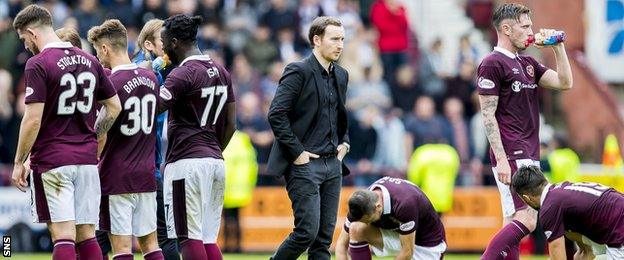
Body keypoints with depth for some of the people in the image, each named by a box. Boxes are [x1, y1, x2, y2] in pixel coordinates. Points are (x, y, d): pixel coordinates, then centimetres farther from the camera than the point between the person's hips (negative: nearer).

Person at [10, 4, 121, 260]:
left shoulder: (38, 65, -10)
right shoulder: (90, 61, 10)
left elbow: (33, 119, -15)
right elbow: (114, 107, 14)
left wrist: (19, 162, -6)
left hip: (51, 161, -6)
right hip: (87, 160, 6)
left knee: (63, 236, -7)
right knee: (86, 236, 8)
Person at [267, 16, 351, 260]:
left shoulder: (341, 75, 15)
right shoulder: (298, 71, -9)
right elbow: (276, 114, -15)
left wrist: (343, 143, 13)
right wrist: (297, 152, -15)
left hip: (332, 164, 7)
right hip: (305, 164, -7)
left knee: (325, 236, 5)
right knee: (308, 231, -11)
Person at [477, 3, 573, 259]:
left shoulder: (527, 63, 18)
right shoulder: (492, 64, -8)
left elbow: (565, 82, 16)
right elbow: (488, 116, -12)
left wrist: (558, 46, 9)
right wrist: (501, 159, -18)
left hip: (529, 156, 9)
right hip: (511, 157, -9)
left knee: (515, 223, 7)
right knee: (526, 220, -18)